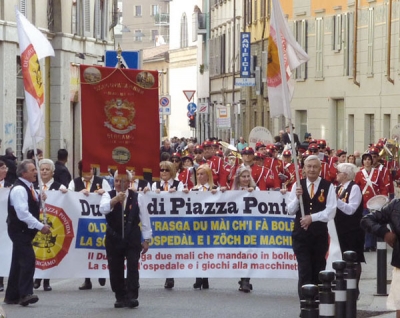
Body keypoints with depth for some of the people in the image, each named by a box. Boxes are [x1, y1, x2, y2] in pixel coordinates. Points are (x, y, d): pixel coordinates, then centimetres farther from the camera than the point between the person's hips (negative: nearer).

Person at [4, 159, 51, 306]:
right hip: (19, 230, -10)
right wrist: (41, 226, -23)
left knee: (18, 262, 11)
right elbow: (23, 213, -25)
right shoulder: (19, 189, -18)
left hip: (25, 230, 10)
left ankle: (12, 296, 16)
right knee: (28, 259, -18)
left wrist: (40, 200, 5)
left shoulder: (28, 187, 12)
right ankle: (25, 293, -21)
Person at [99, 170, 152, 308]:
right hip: (114, 238, 1)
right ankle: (120, 297, 15)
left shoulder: (137, 197, 1)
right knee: (115, 269, 5)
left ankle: (132, 297, -9)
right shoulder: (108, 195, 0)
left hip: (133, 238, -1)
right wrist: (115, 199, -38)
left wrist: (146, 239, 1)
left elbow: (144, 219, 3)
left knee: (133, 267, -9)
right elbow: (103, 209, -22)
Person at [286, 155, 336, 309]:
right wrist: (297, 197, -14)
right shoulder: (297, 185, 3)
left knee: (318, 271, 9)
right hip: (301, 234, 0)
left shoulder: (328, 186, -3)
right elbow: (290, 210, 3)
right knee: (305, 271, -6)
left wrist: (312, 218, -17)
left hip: (320, 234, 0)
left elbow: (331, 211, -10)